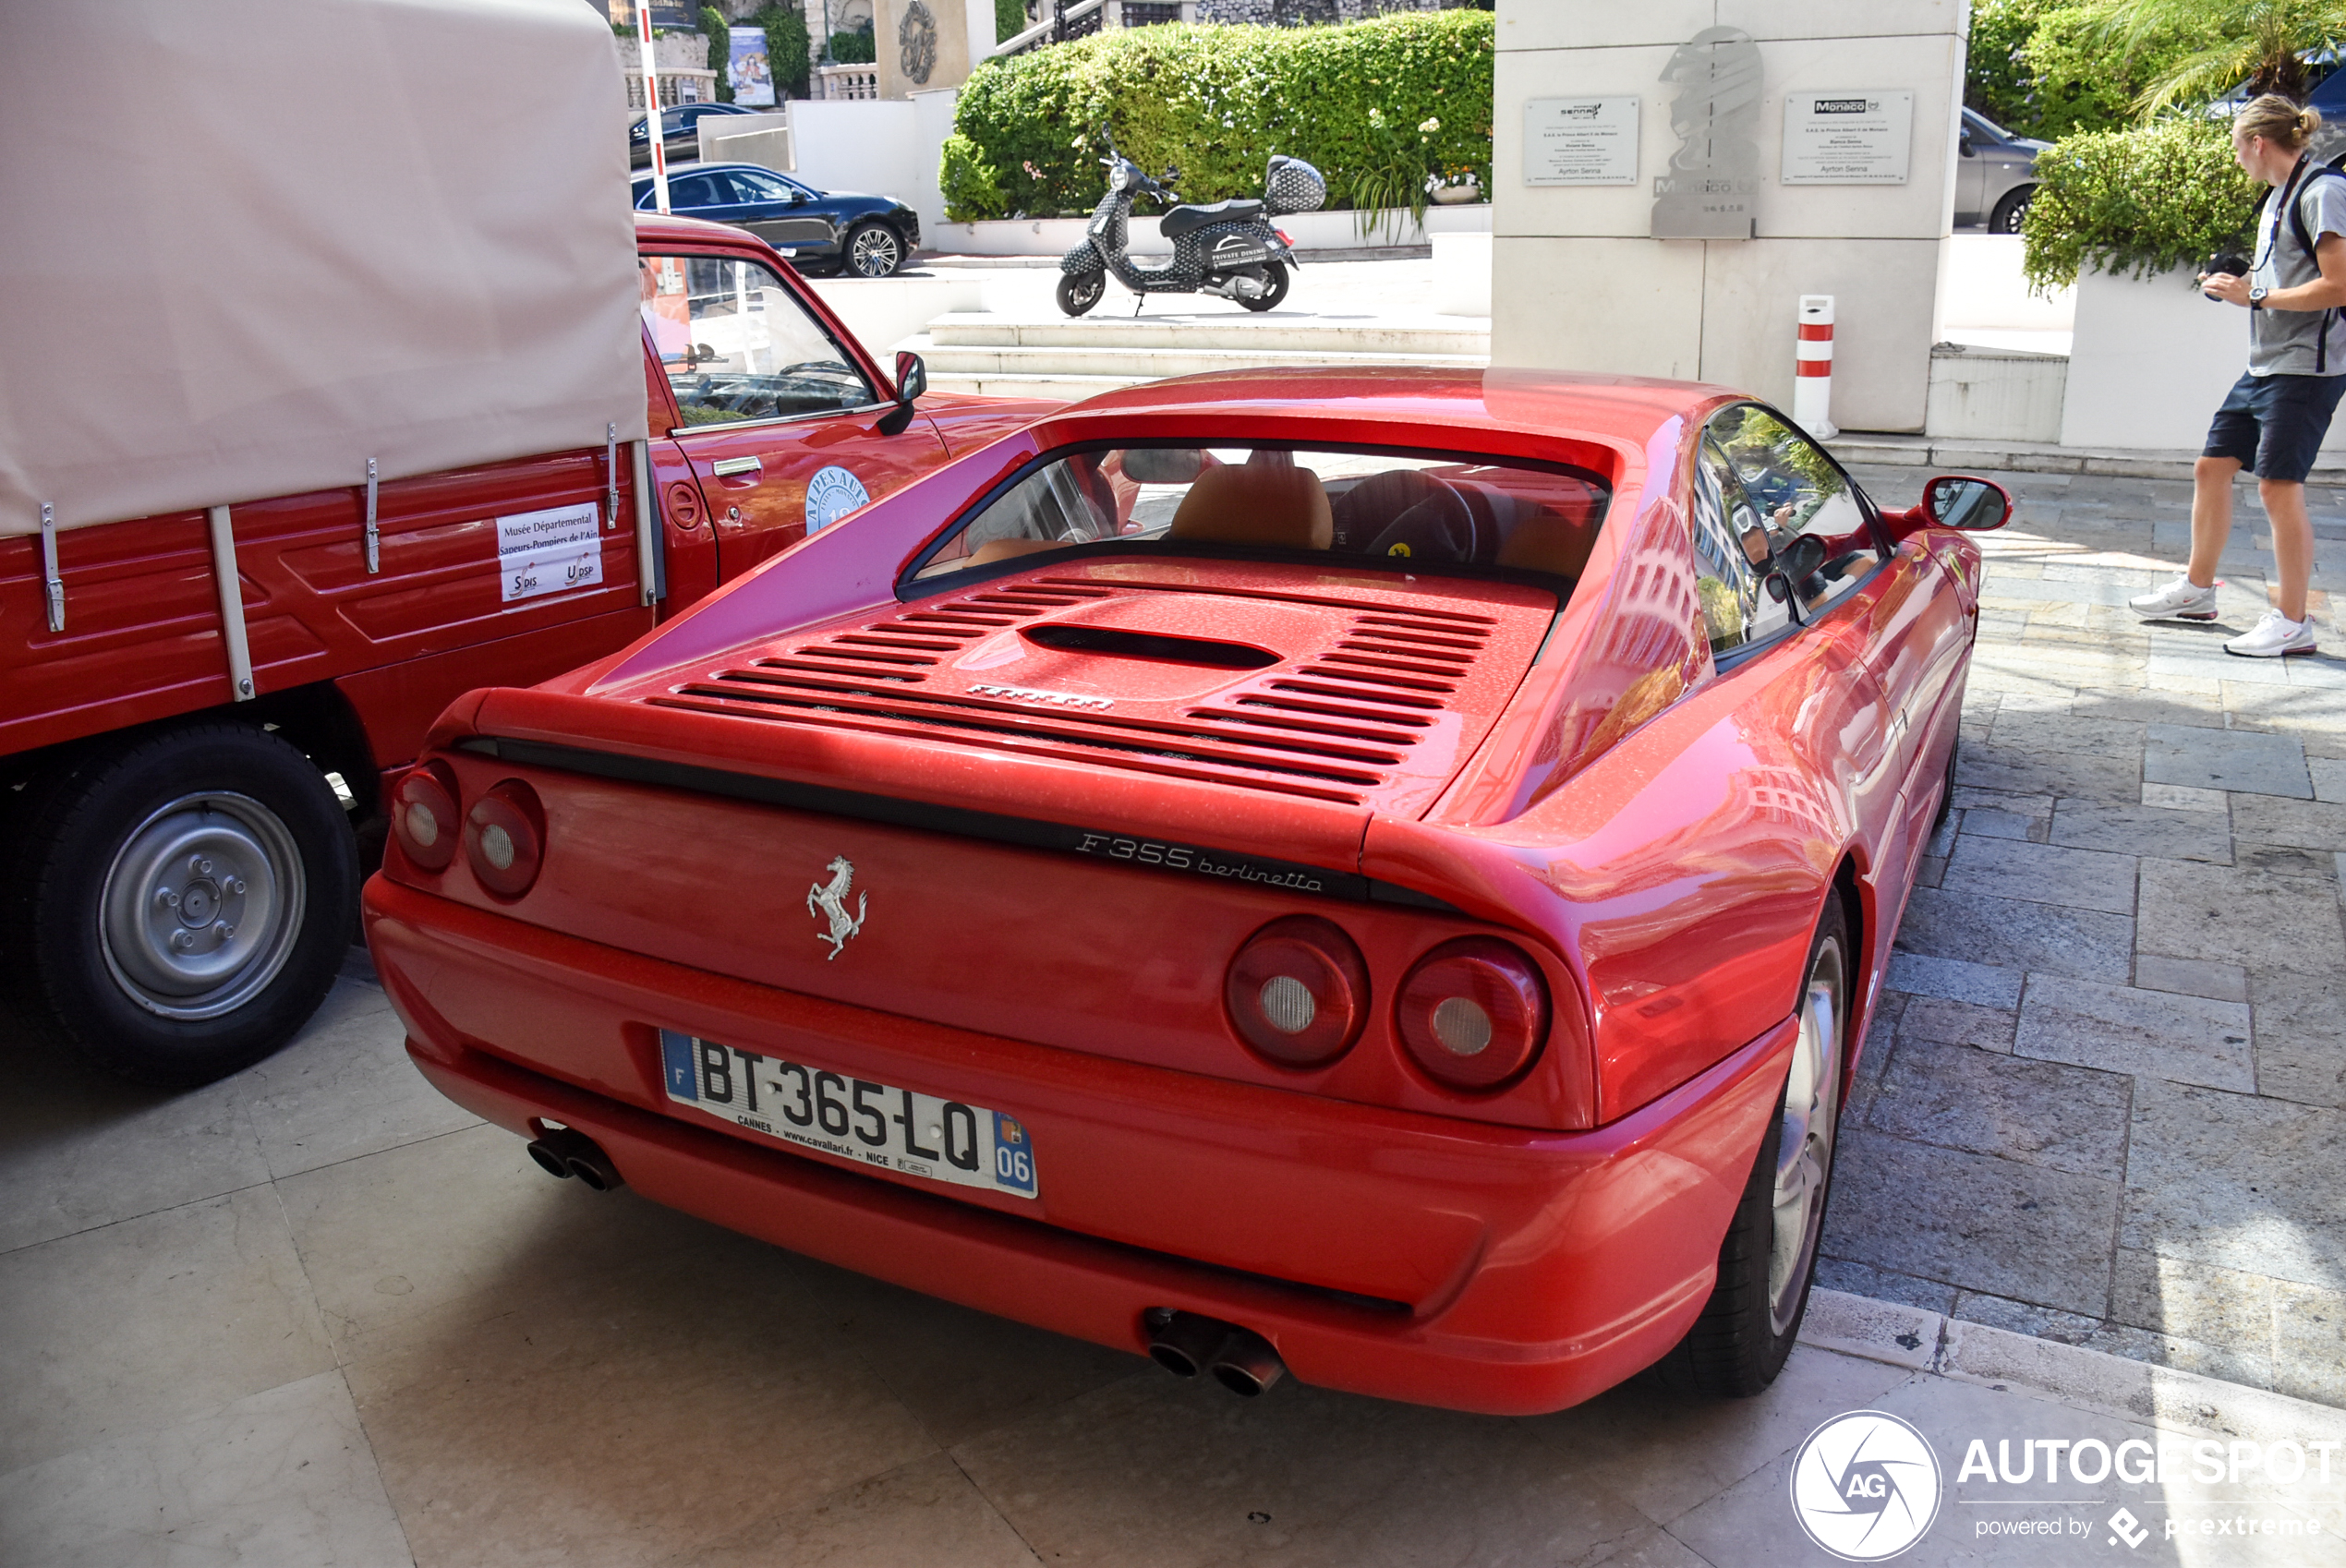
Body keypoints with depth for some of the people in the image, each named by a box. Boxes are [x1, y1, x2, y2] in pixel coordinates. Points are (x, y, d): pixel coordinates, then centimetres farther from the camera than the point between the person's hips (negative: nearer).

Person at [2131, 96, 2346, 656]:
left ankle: (2292, 622, 0)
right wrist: (2237, 285, 10)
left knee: (2278, 484, -8)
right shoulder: (2280, 194, 16)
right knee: (2211, 467, 11)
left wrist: (2256, 296, -17)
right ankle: (2197, 590, 26)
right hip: (2265, 363, 10)